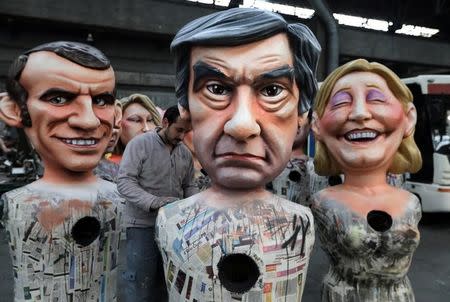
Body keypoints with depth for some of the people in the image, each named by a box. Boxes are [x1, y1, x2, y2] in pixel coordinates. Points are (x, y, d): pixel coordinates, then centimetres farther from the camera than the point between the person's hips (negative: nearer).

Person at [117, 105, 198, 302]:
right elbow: (124, 182, -14)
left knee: (163, 285, 13)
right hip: (143, 226, -5)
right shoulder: (140, 144, -8)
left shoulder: (185, 153, 8)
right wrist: (153, 201, -27)